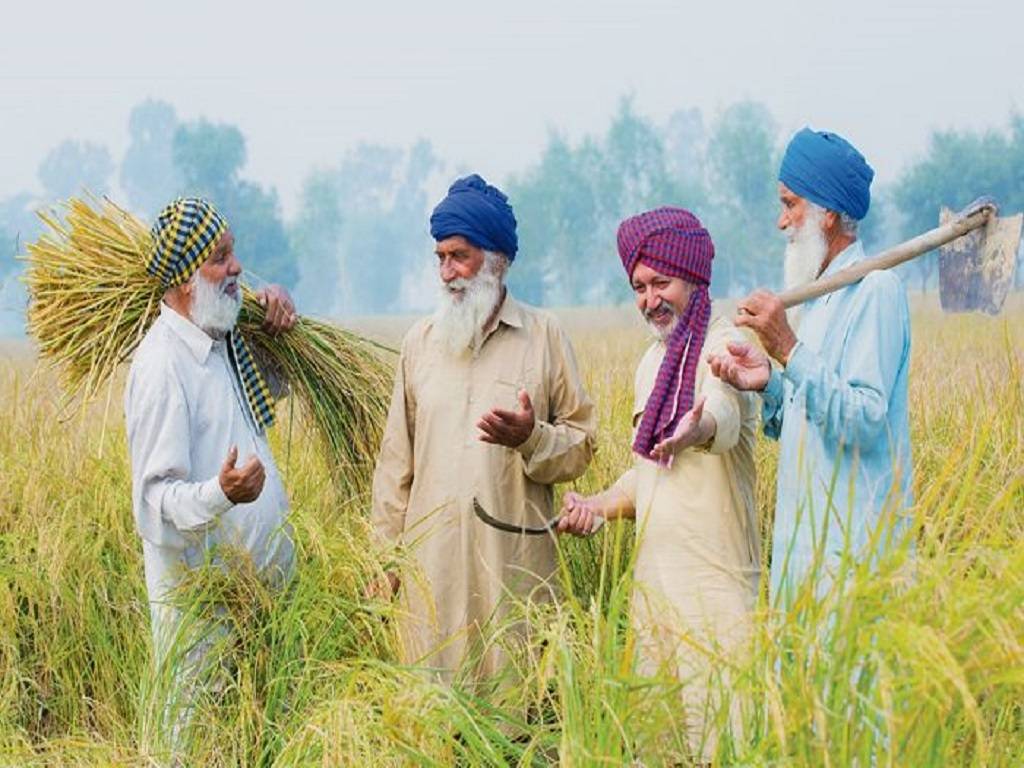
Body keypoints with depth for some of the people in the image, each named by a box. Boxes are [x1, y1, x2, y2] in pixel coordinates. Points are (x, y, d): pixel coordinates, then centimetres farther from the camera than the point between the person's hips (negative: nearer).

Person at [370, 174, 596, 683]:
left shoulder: (543, 336, 4)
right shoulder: (420, 341, 12)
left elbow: (581, 445, 5)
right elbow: (396, 459, 14)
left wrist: (532, 438, -16)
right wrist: (386, 554, 10)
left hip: (514, 560, -2)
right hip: (432, 562, 2)